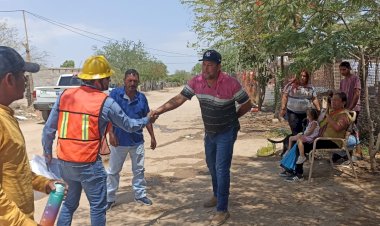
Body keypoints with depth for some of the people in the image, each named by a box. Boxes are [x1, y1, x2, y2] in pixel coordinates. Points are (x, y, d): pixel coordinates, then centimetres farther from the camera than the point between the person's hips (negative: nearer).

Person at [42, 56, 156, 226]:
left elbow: (49, 129, 4)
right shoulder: (106, 103, -10)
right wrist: (147, 120, 22)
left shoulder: (64, 95, 1)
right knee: (98, 206, 12)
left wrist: (47, 152, 19)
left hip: (64, 161, 5)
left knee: (70, 202, 24)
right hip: (89, 164, -5)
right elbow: (128, 125, 4)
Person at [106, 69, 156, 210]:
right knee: (113, 171, 10)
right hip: (119, 140, -3)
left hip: (137, 140, 3)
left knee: (139, 170, 14)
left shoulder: (141, 97, 0)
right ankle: (109, 198, 24)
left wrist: (152, 136, 8)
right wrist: (111, 134, -17)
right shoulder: (115, 94, -10)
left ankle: (140, 195, 30)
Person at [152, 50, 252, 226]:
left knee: (221, 169, -8)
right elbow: (178, 99, -10)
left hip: (226, 133, -6)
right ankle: (217, 196, 42)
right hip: (209, 132, 6)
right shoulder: (196, 82, -12)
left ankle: (222, 210, 2)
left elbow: (247, 104, -11)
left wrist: (231, 118, -2)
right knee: (211, 165, 19)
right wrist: (158, 110, -21)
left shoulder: (231, 83, -24)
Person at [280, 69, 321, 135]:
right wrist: (283, 109, -7)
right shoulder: (291, 85, -1)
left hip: (306, 113, 3)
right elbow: (285, 96, -2)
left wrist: (319, 110, 6)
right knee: (295, 132, -9)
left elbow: (314, 99, 12)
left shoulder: (310, 87, 10)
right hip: (292, 112, -3)